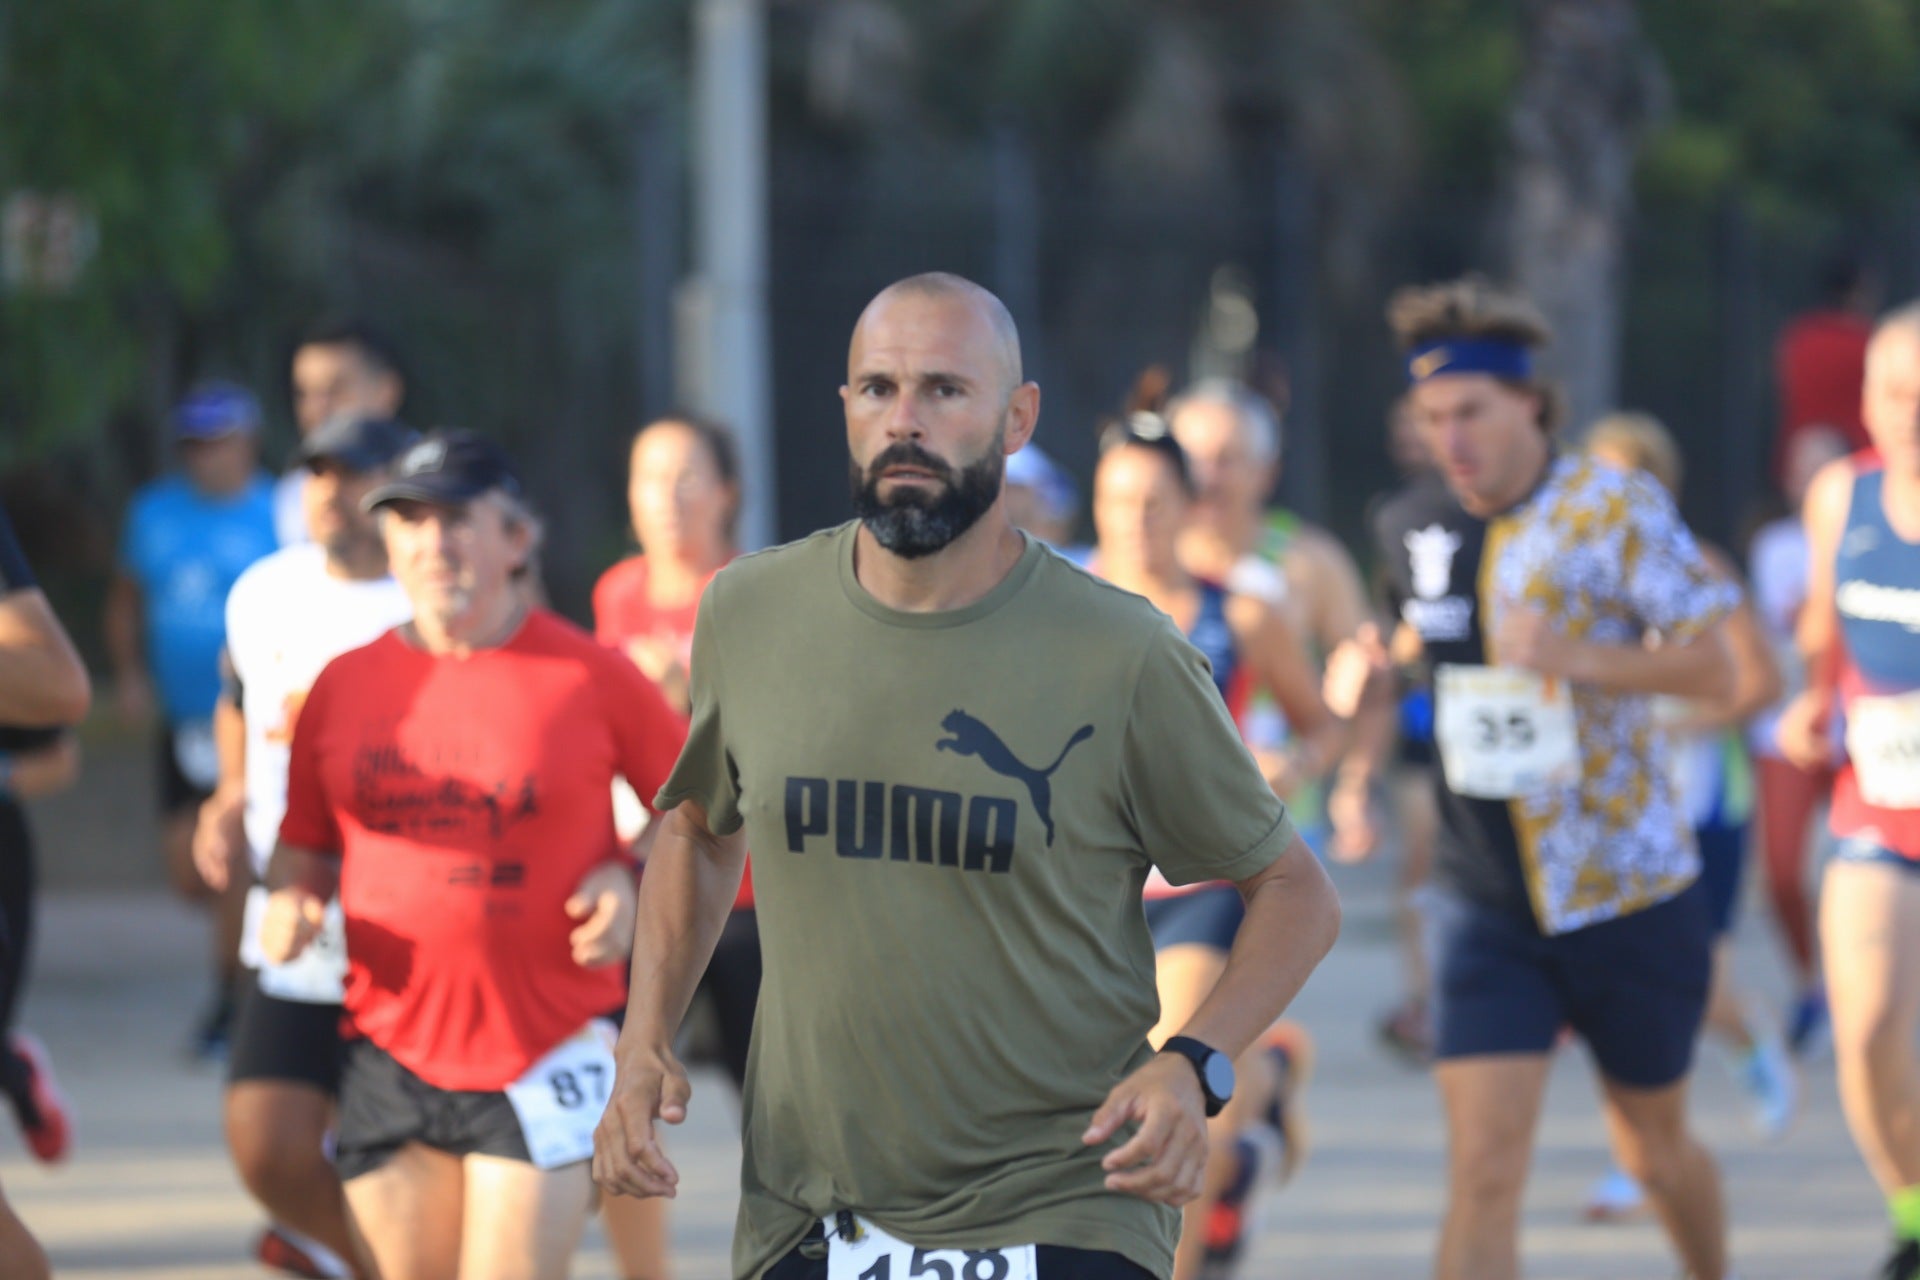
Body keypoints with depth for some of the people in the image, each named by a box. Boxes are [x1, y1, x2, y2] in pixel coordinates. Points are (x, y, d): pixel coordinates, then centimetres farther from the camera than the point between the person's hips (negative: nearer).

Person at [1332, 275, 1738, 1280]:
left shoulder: (1614, 509, -12)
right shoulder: (1420, 536, 2)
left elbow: (1715, 670, -16)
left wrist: (1577, 657, -32)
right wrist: (1377, 660, -1)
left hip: (1628, 894, -2)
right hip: (1486, 905, 2)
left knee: (1652, 1150, 17)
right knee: (1482, 1174, -13)